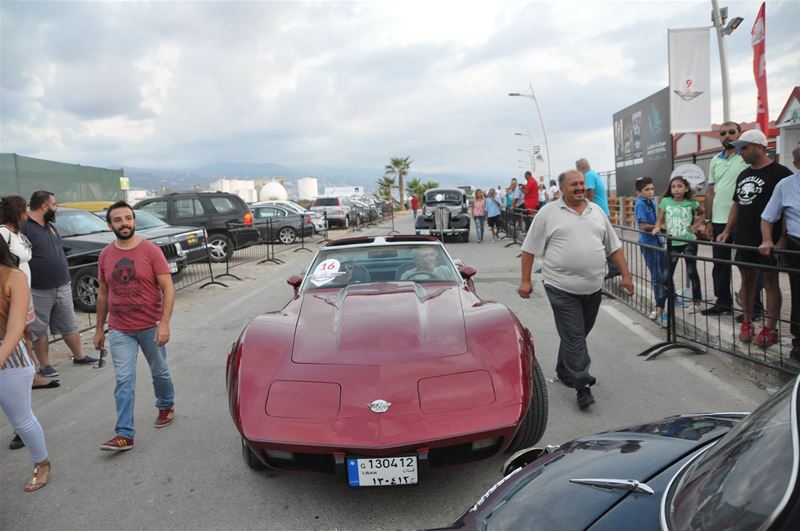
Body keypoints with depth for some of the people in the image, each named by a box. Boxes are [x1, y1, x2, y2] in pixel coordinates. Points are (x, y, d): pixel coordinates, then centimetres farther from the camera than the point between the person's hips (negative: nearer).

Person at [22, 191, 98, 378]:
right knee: (39, 330, 6)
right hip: (39, 291, -7)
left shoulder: (50, 225, 14)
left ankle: (79, 356, 26)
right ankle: (44, 366, 16)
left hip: (63, 287, 7)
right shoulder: (24, 227, -13)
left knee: (69, 325, 15)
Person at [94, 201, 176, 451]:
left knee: (159, 372, 16)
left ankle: (166, 406, 42)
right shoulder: (105, 255, 2)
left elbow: (168, 288, -12)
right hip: (119, 331, 2)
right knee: (124, 381, -1)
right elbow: (103, 294, 11)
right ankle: (125, 434, 4)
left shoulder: (150, 250, -10)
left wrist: (164, 323, -20)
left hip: (150, 327, -2)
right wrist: (99, 329, 12)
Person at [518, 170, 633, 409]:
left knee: (577, 334, 16)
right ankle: (582, 386, 1)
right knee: (574, 338, -5)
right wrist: (525, 280, -6)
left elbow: (614, 246, 16)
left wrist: (625, 275, 10)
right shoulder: (548, 213, -2)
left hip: (593, 288, 5)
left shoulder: (597, 212, 12)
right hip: (562, 288, -5)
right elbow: (530, 248, -2)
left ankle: (564, 371, 34)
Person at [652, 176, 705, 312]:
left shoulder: (691, 202, -2)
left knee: (691, 271, 6)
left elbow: (702, 213, 16)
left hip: (689, 242, -1)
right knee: (667, 274, 4)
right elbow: (660, 220, 2)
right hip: (672, 243, 2)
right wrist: (657, 228, -17)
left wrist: (697, 225, 2)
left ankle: (697, 300, 18)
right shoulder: (665, 201, -1)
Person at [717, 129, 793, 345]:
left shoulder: (780, 173, -8)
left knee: (770, 282, 1)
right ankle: (747, 323, 23)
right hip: (744, 240, 7)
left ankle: (770, 329, 7)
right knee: (747, 280, 12)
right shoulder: (743, 175, 14)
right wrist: (727, 231, 14)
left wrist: (778, 239, -17)